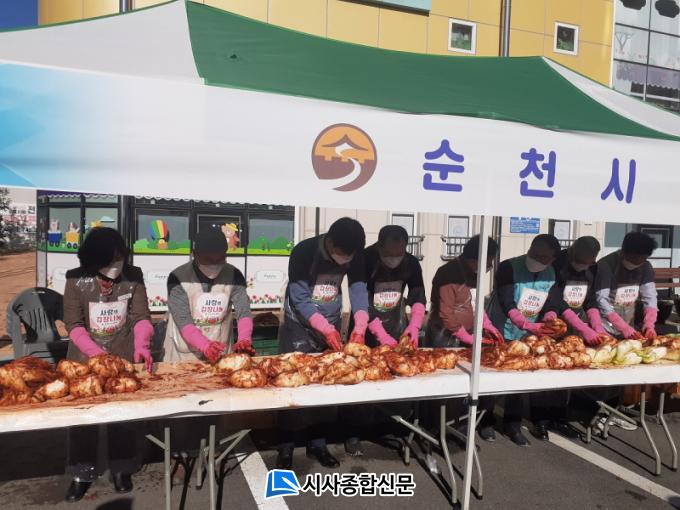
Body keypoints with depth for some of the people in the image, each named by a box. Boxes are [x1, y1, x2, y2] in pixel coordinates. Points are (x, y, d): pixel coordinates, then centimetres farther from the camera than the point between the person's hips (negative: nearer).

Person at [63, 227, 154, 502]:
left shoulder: (133, 276, -7)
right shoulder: (77, 279, -10)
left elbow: (141, 316, -8)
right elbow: (73, 323, -11)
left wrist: (141, 346, -25)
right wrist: (97, 352, -23)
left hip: (124, 357, 1)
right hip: (85, 358, 0)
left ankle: (121, 468, 26)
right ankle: (82, 473, 25)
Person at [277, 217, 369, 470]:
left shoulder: (355, 256, -14)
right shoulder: (303, 252, -25)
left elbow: (359, 290, -14)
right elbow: (300, 299, -25)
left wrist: (360, 328, -29)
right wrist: (327, 330, -32)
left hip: (332, 328, 4)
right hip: (298, 326, -4)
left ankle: (317, 443, 24)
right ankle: (286, 446, 14)